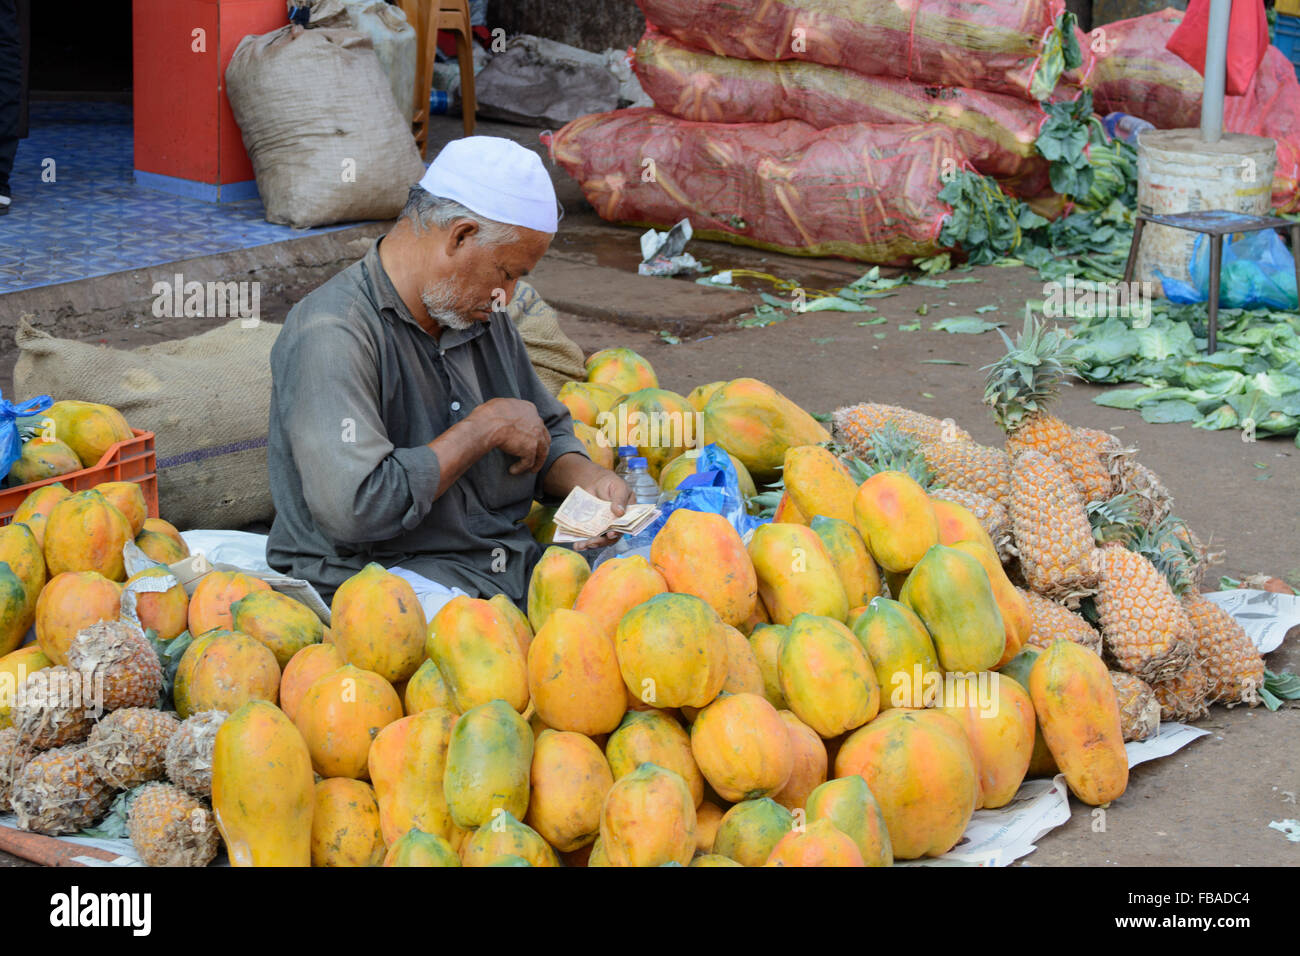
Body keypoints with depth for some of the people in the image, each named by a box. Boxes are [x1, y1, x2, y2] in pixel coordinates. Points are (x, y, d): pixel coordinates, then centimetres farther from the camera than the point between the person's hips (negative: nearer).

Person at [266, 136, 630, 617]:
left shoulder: (482, 316, 14)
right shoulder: (333, 335, -15)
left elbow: (547, 434, 27)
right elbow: (355, 511, -25)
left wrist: (587, 479, 2)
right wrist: (485, 428, -13)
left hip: (510, 564, 9)